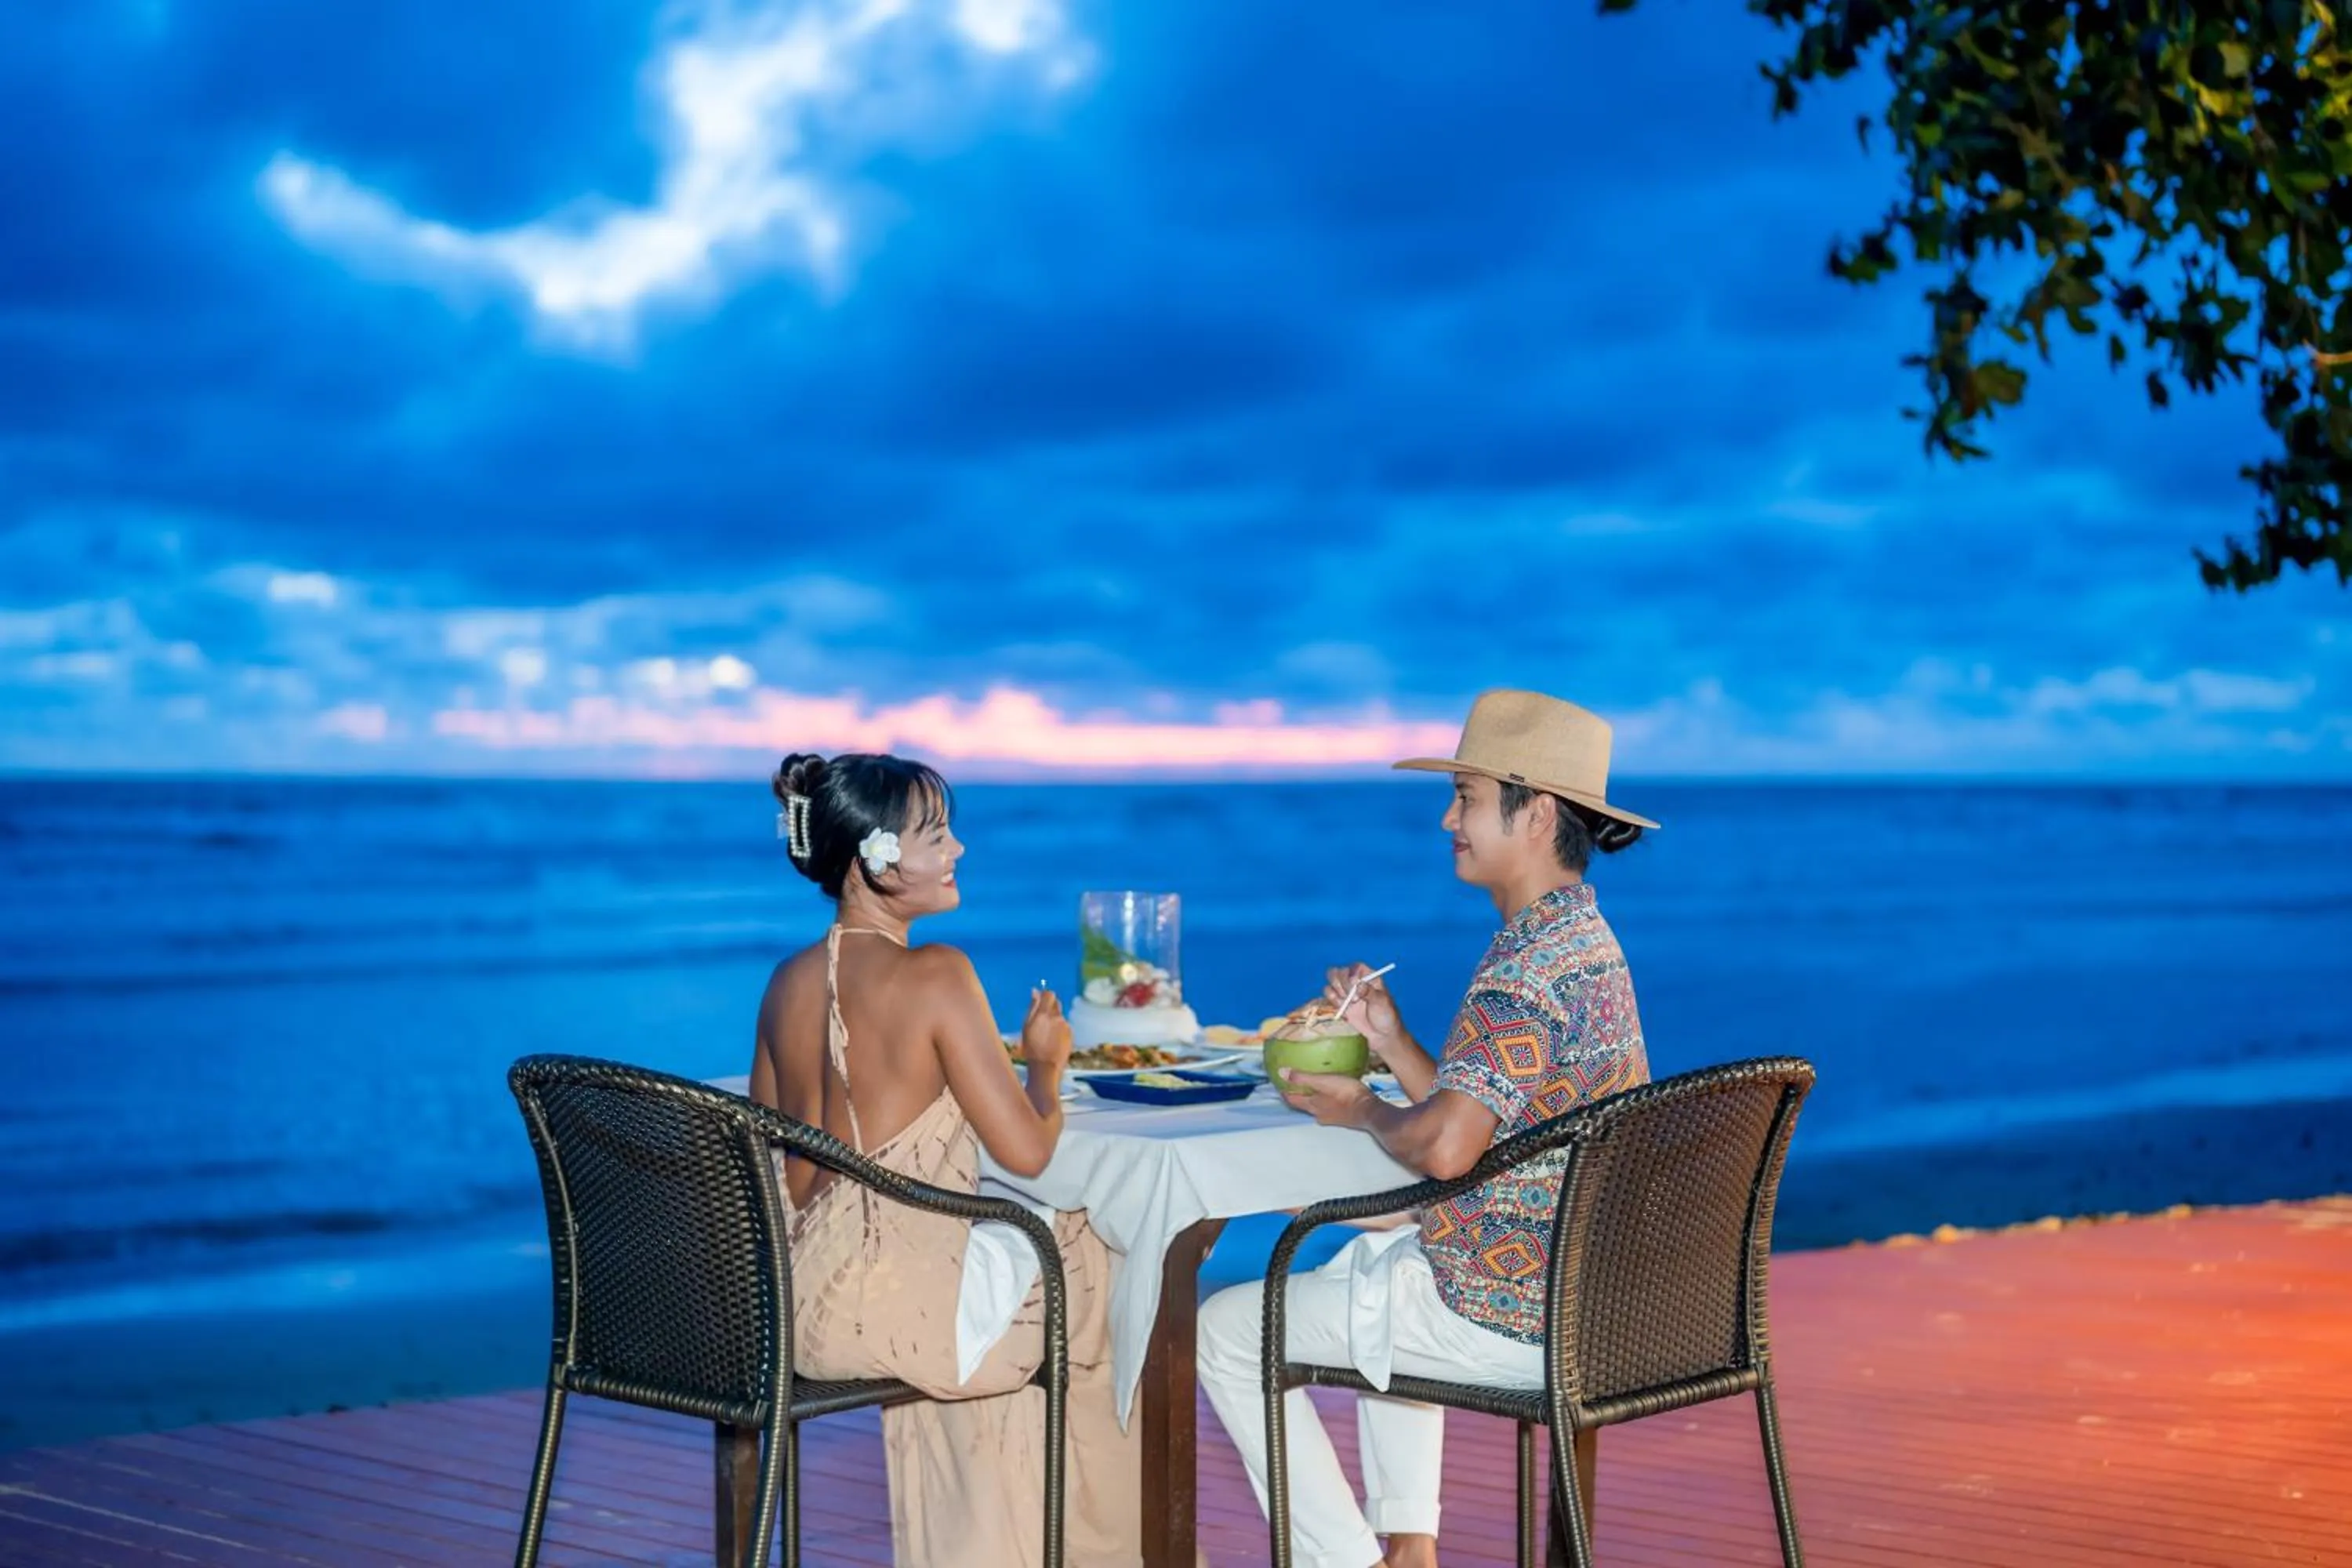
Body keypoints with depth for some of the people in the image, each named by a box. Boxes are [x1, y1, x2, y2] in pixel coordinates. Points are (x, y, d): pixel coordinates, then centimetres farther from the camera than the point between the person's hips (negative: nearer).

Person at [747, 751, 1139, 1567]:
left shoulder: (788, 982, 5)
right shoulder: (934, 975, -16)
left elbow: (778, 1173, 13)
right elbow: (1026, 1151, -16)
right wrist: (1047, 1064, 4)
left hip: (800, 1302, 7)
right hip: (890, 1307, -7)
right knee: (1099, 1264, 19)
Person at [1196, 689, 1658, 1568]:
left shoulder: (1530, 968, -22)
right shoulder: (1585, 938, 11)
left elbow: (1446, 1145, -33)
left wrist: (1361, 1113, -14)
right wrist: (1391, 1041, 2)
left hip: (1504, 1315, -10)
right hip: (1581, 1297, 10)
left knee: (1225, 1331, 3)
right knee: (1376, 1255, 38)